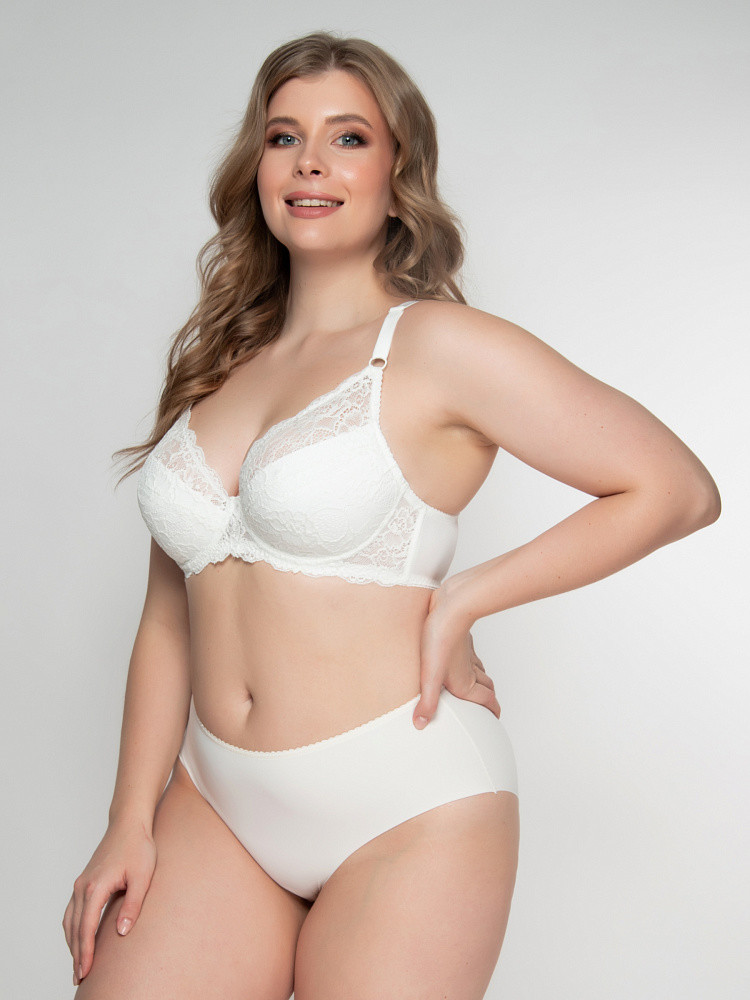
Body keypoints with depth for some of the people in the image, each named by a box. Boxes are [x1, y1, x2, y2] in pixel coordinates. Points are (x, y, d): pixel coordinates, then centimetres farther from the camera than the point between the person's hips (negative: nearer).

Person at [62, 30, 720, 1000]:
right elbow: (170, 612, 9)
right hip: (214, 800, 5)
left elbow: (679, 490, -10)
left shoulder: (440, 347, -8)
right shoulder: (214, 365, 9)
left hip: (406, 809, -4)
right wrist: (132, 819, 4)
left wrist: (462, 600, -11)